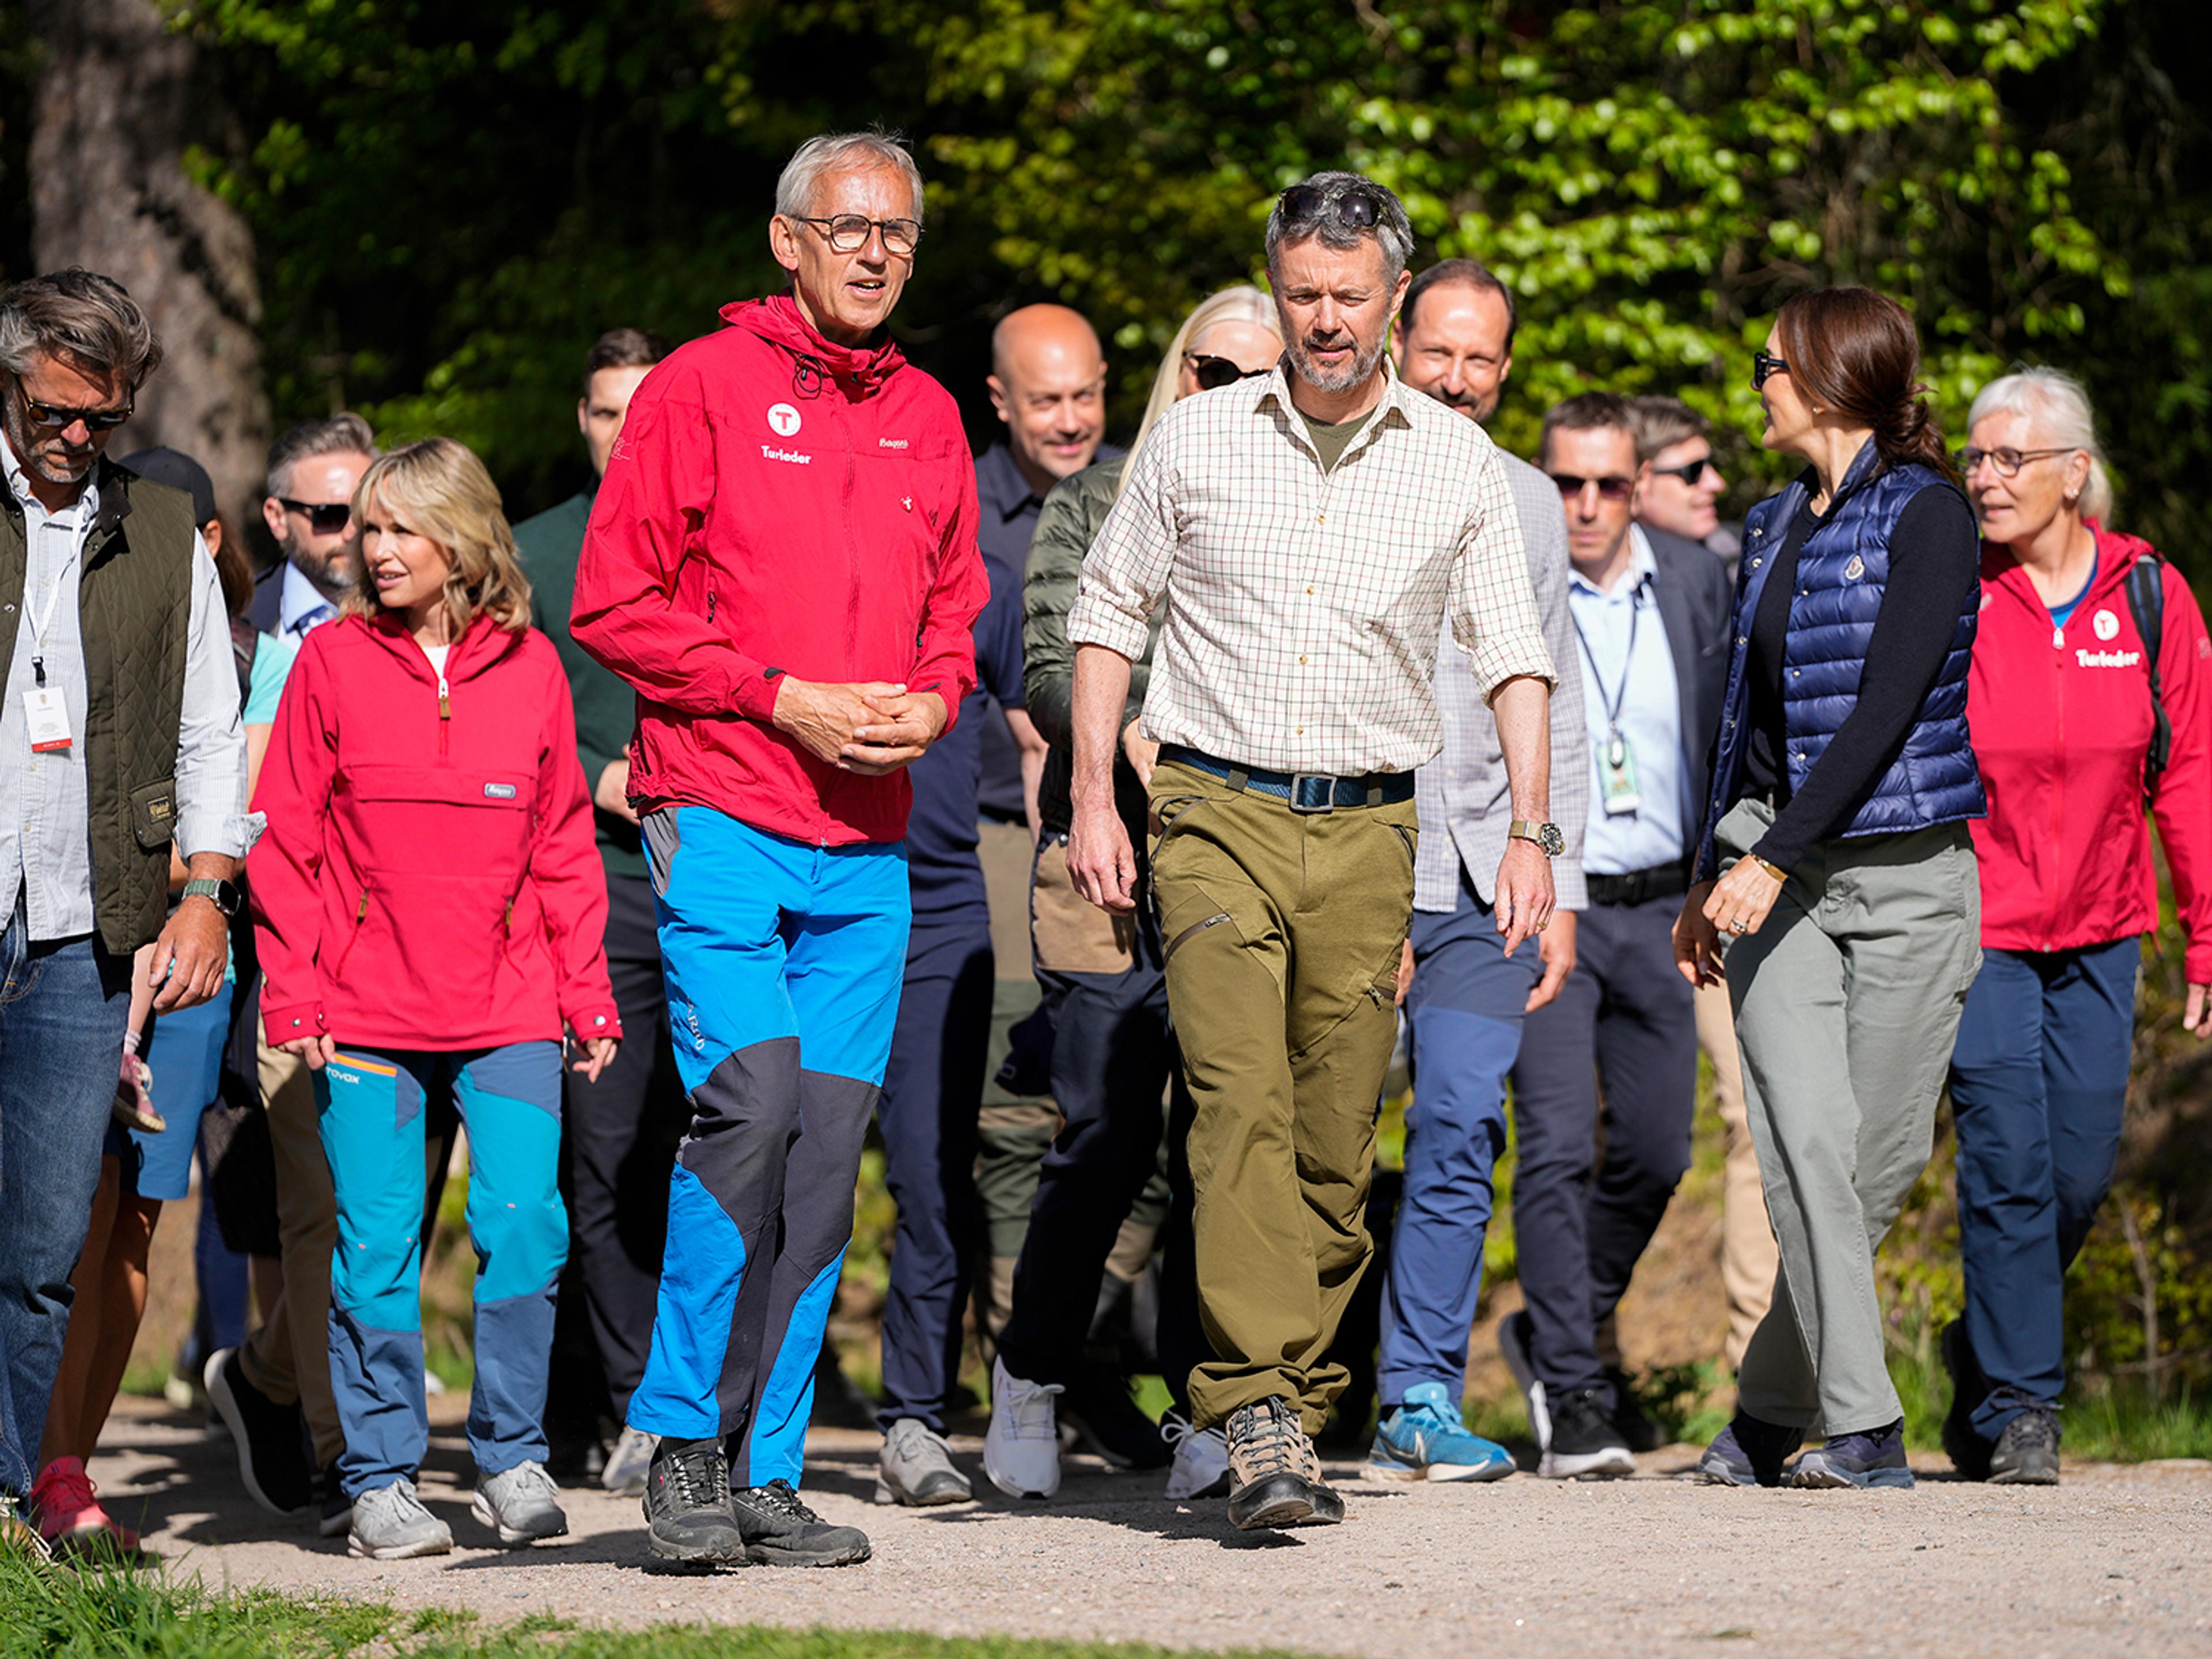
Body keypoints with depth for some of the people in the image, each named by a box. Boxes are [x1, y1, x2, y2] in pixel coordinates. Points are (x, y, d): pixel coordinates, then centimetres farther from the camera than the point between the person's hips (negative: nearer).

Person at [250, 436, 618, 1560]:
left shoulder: (530, 668, 6)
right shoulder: (332, 660, 3)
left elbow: (564, 846, 11)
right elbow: (285, 839, 3)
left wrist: (587, 993, 7)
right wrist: (292, 992, -3)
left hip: (509, 1009, 1)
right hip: (365, 1016, -1)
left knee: (524, 1224, -8)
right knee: (376, 1247, -1)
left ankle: (512, 1460, 6)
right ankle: (382, 1480, 9)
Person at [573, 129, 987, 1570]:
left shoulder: (927, 418, 16)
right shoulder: (704, 387, 0)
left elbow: (956, 617, 23)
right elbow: (615, 600, -4)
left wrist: (929, 703, 1)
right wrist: (783, 696, -11)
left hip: (868, 848, 5)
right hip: (722, 818, -5)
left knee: (827, 1151, 2)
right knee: (749, 1108, -17)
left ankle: (768, 1473, 8)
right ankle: (686, 1445, -7)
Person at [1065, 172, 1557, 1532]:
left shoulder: (1457, 465, 6)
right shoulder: (1196, 443, 4)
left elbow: (1513, 655, 9)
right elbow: (1110, 611, 12)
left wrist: (1532, 832, -1)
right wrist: (1093, 796, 4)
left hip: (1367, 826, 2)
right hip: (1217, 814, -2)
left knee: (1337, 1141, 2)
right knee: (1242, 1104, -18)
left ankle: (1290, 1411, 13)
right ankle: (1261, 1416, -26)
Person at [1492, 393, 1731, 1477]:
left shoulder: (1696, 584, 6)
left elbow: (1730, 737, 14)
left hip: (1660, 908, 4)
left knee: (1655, 1151, 5)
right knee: (1558, 1147, -11)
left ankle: (1555, 1332, 28)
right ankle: (1573, 1396, -5)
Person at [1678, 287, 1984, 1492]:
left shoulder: (1925, 513, -7)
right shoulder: (1774, 529, 14)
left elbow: (1891, 704, -16)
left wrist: (1773, 859, -21)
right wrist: (1708, 878, 24)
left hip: (1908, 872, -5)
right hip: (1775, 872, 5)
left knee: (1879, 1162, -1)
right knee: (1806, 1143, -11)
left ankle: (1771, 1411, 13)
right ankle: (1861, 1429, -12)